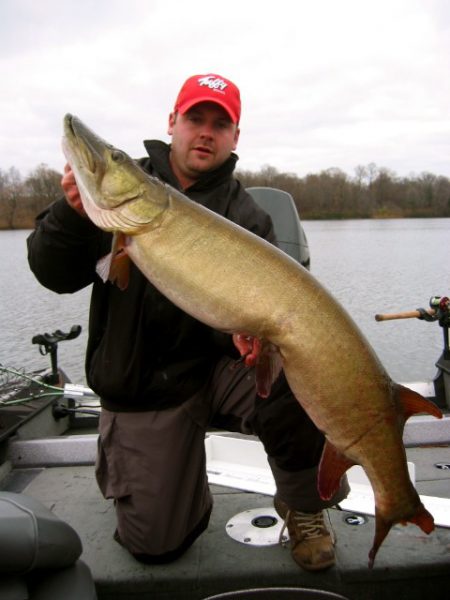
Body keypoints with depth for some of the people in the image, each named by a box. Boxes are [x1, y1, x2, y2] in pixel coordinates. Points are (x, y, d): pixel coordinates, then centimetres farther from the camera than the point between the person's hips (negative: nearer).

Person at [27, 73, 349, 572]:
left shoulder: (246, 216, -2)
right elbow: (56, 276, -7)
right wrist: (73, 213, -26)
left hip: (216, 367, 0)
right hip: (140, 389, 1)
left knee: (294, 381, -31)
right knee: (154, 543, 0)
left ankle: (302, 508, 0)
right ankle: (186, 491, 36)